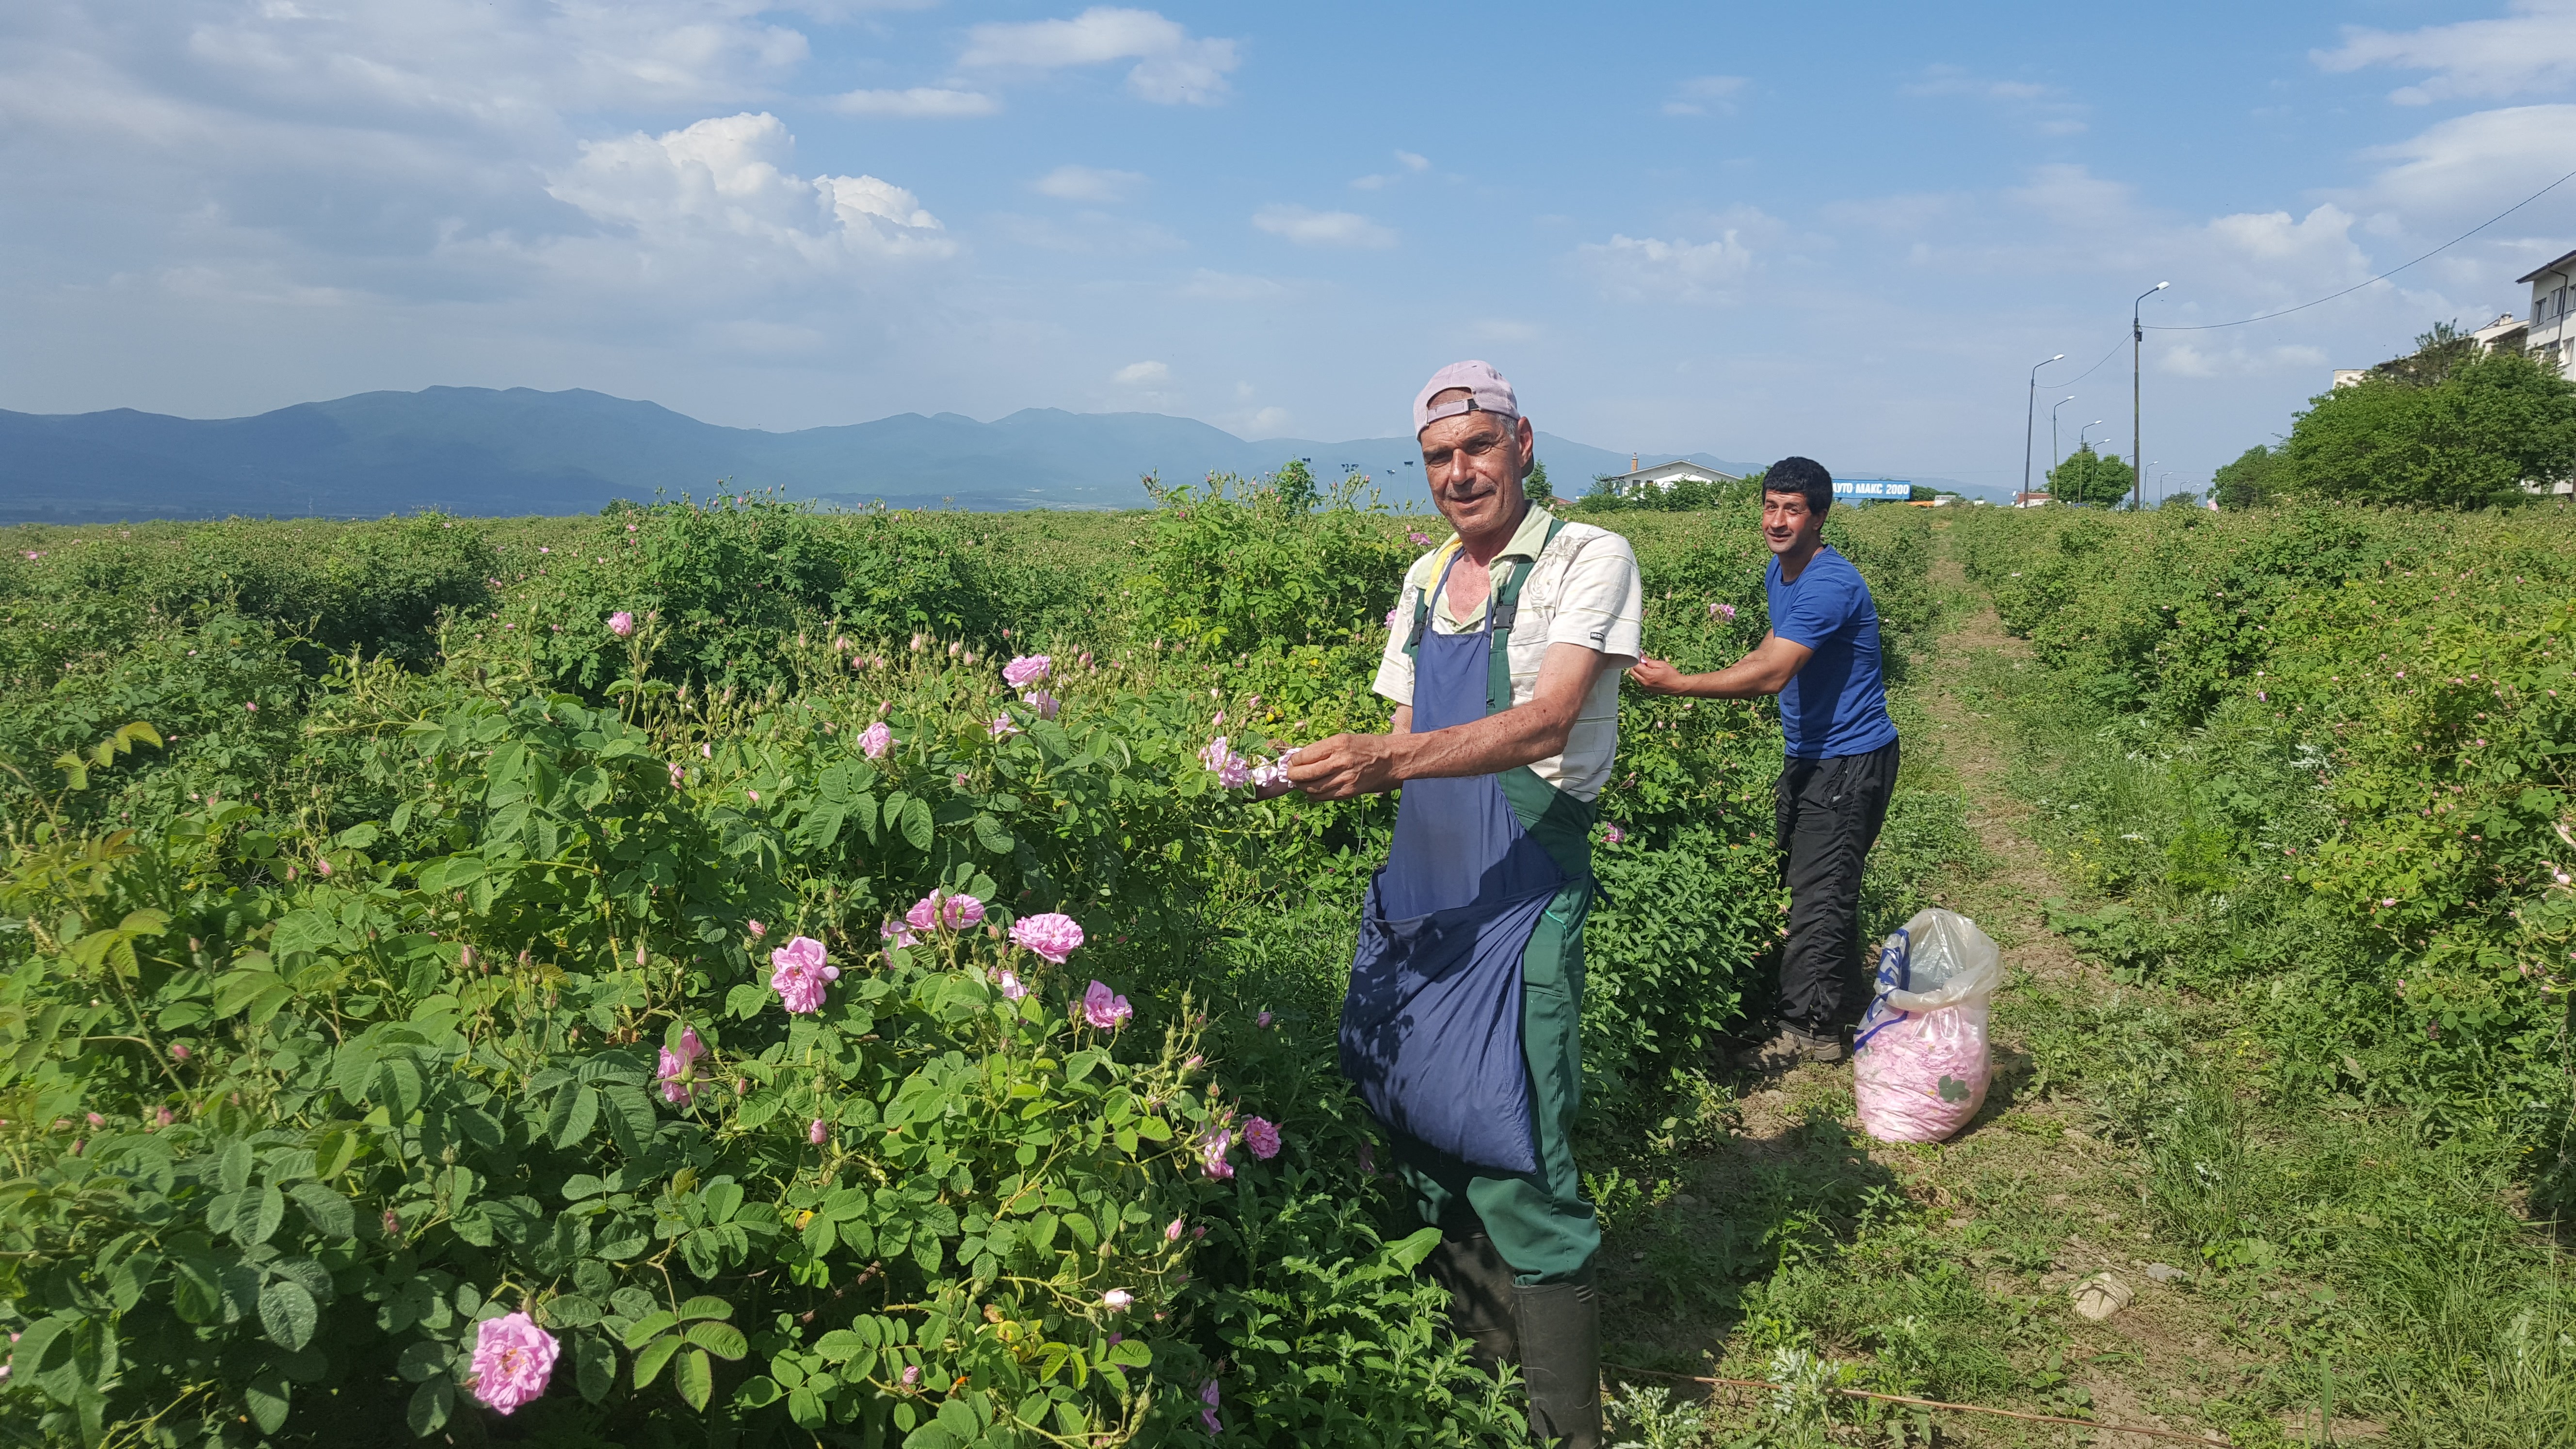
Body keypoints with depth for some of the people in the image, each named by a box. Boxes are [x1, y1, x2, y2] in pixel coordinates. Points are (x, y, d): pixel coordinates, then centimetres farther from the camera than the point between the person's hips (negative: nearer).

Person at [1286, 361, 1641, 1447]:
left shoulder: (1589, 560, -6)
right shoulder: (1426, 581, 15)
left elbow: (1547, 720, -19)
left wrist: (1389, 759, -30)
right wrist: (1345, 769, -3)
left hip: (1523, 894, -6)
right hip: (1419, 888, 7)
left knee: (1516, 1171, -8)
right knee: (1427, 1141, 13)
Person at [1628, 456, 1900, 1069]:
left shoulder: (1829, 585, -24)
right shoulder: (1779, 572, 8)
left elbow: (1771, 675, -31)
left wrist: (1680, 684, -30)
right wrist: (1717, 683, 11)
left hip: (1850, 761, -10)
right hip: (1809, 755, 10)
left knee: (1819, 891, -8)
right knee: (1816, 882, 15)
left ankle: (1807, 1029, -1)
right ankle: (1840, 1005, 27)